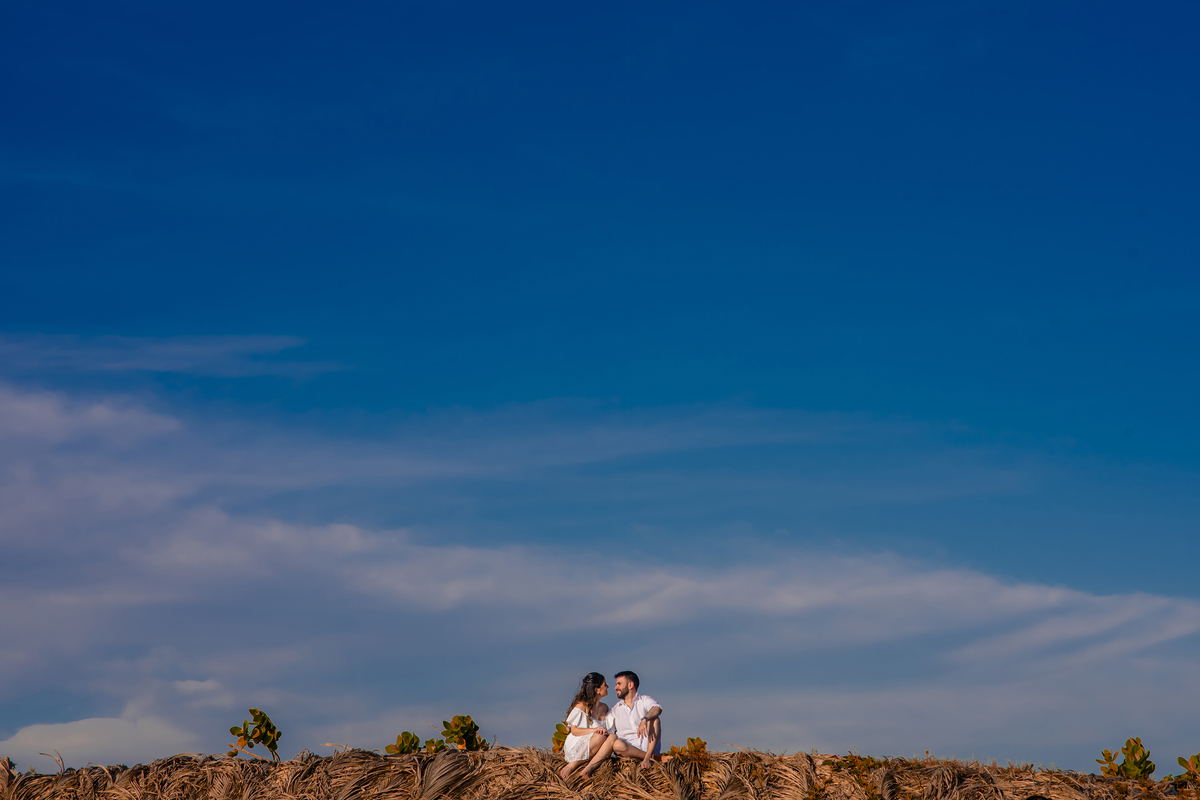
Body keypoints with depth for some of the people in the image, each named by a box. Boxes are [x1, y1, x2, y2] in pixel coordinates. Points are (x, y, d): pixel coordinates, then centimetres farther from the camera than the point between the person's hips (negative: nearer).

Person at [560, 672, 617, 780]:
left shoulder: (604, 707, 17)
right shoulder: (582, 705, -4)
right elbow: (574, 731, -8)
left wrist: (604, 730, -6)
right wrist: (595, 730, -22)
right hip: (577, 746, -5)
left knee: (612, 737, -25)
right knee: (600, 737, -35)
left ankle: (589, 769, -36)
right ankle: (570, 767, -26)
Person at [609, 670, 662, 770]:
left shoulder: (645, 700, 10)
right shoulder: (614, 710, 20)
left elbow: (657, 709, -13)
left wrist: (644, 720, -35)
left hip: (649, 746, -1)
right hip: (628, 748, 1)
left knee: (653, 718, -24)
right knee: (616, 744, -32)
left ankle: (647, 758, -33)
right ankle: (652, 757, -24)